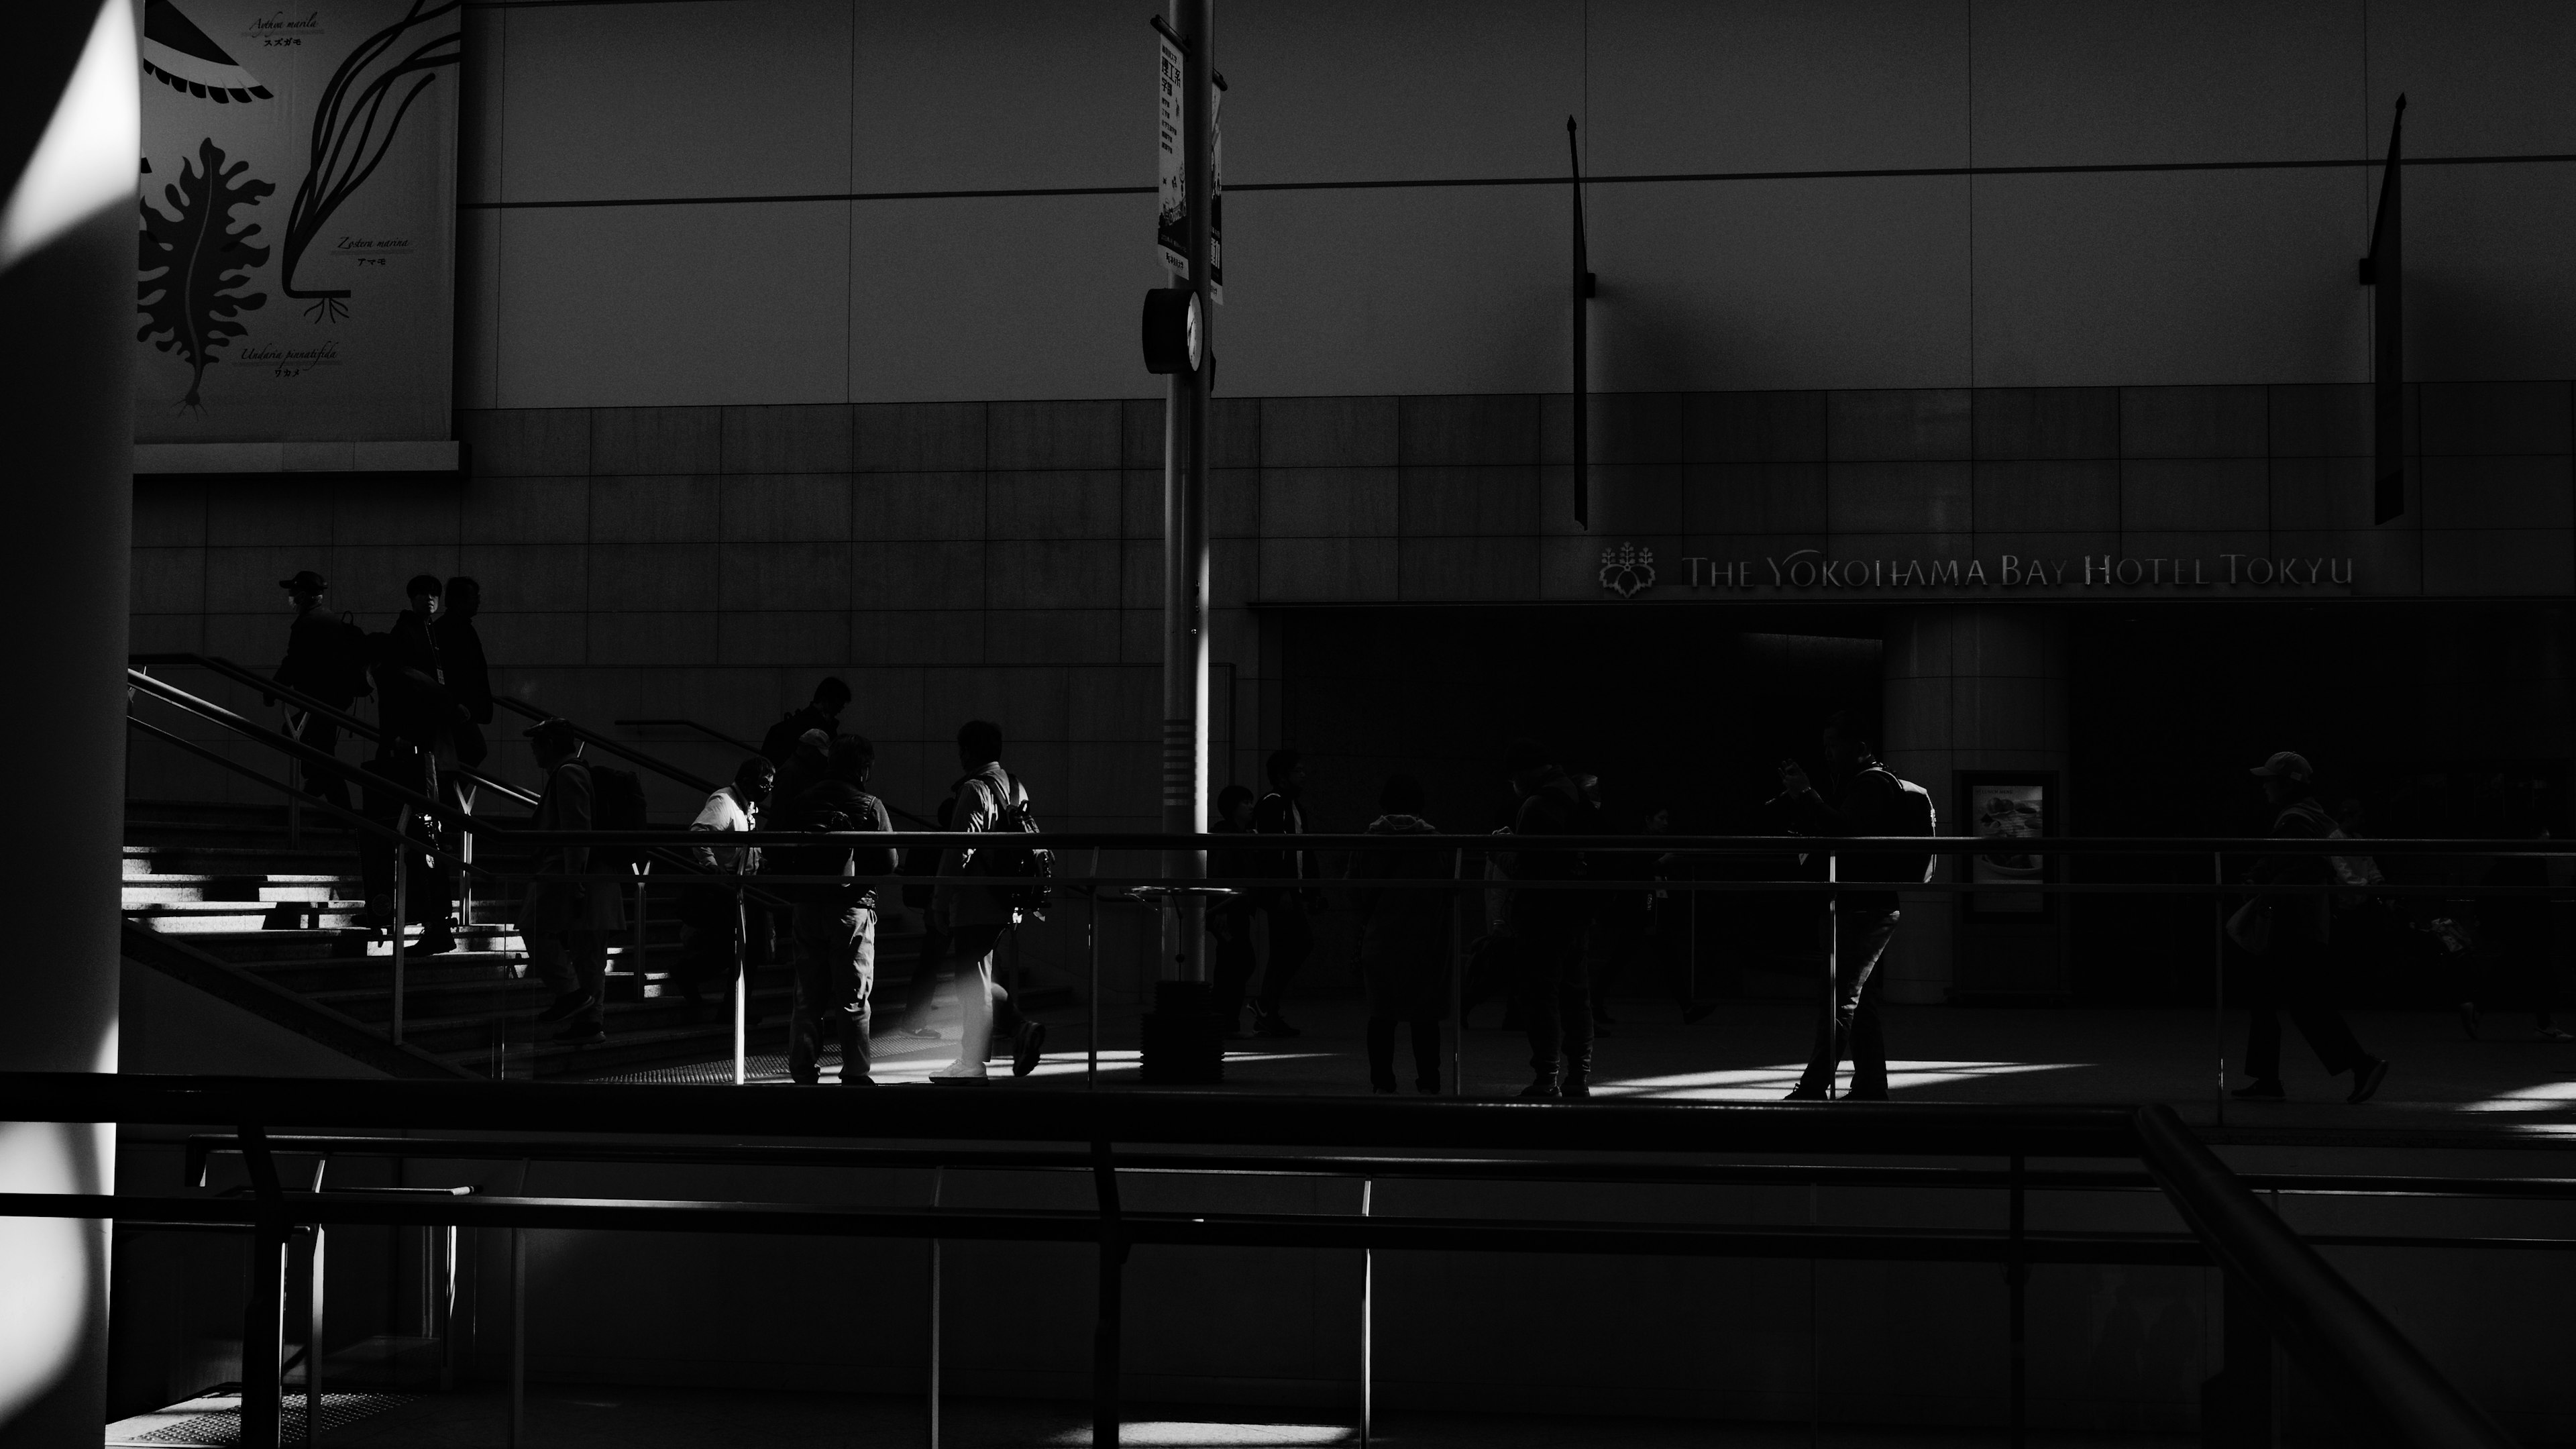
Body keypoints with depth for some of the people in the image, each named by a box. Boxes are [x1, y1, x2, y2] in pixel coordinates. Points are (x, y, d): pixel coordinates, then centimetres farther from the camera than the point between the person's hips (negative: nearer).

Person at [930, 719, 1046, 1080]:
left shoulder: (976, 790, -14)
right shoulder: (1016, 789, 12)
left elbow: (959, 850, -18)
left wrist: (940, 901, -13)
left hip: (976, 905, -9)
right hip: (1007, 905, 9)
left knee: (972, 982, 0)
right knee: (976, 979, 20)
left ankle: (971, 1064, 5)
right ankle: (1021, 1027, 6)